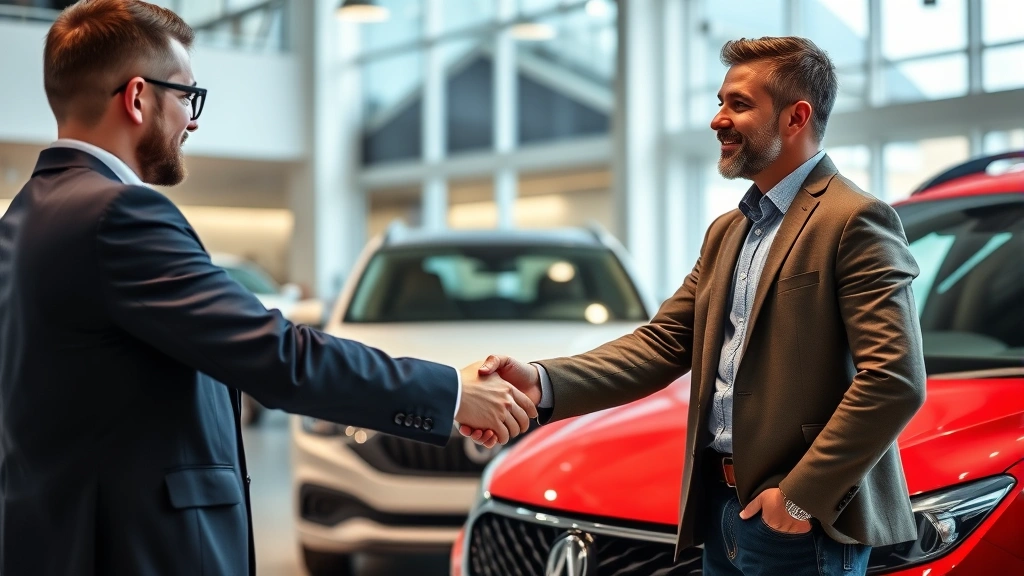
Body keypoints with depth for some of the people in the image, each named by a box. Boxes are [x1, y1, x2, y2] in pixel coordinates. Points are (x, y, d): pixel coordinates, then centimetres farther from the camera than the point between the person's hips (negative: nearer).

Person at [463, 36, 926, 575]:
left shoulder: (855, 221, -11)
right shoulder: (726, 232, 15)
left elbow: (896, 380, -20)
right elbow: (662, 342, 6)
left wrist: (802, 497, -18)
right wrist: (542, 383, -8)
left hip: (802, 527, -8)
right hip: (721, 510, 8)